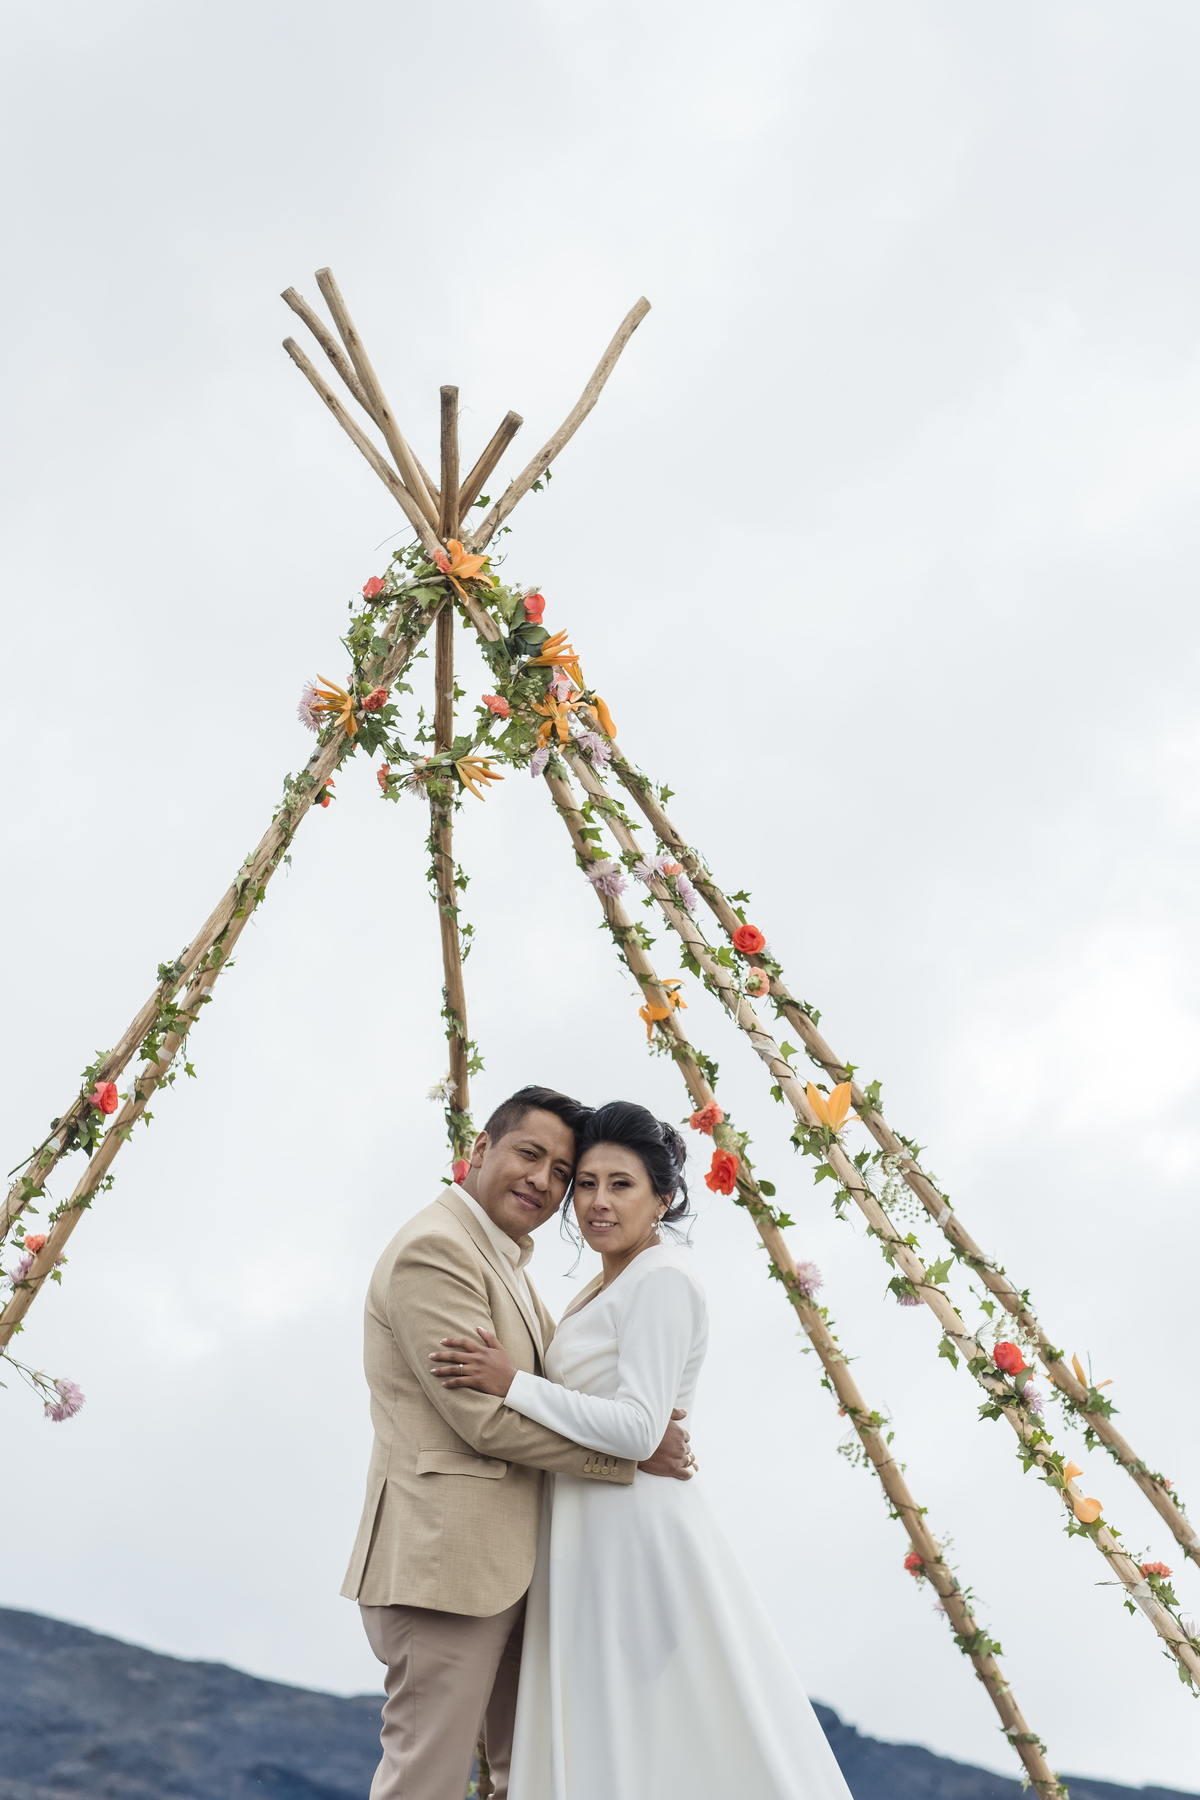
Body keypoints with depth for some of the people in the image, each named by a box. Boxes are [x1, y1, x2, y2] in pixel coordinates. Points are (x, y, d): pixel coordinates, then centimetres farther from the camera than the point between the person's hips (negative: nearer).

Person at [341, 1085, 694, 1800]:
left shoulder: (507, 1260, 18)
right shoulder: (434, 1248, -16)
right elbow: (487, 1418, -21)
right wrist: (632, 1451, -15)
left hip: (508, 1564, 11)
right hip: (443, 1560, -11)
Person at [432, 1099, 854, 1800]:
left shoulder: (662, 1278, -14)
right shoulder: (604, 1287, 15)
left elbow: (638, 1428, -22)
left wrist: (515, 1384, -20)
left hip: (639, 1527, -10)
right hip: (591, 1532, 10)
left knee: (668, 1736, -2)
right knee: (595, 1740, 14)